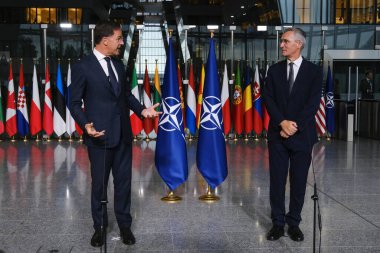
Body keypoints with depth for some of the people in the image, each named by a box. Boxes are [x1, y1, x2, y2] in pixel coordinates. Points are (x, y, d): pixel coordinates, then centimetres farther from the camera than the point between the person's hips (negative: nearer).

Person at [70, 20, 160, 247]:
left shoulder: (119, 65, 11)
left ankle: (124, 224, 27)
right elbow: (75, 103, -6)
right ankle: (99, 227, 26)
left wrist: (142, 110, 1)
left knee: (124, 181, 12)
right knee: (99, 183, 9)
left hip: (123, 134, 5)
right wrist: (86, 125, -22)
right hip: (100, 135, -5)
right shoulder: (83, 67, -8)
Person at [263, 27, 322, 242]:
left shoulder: (314, 71, 0)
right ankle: (278, 223, 15)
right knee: (277, 180, 4)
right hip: (277, 134, 2)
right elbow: (269, 99, -1)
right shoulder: (275, 70, 7)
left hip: (302, 135, -2)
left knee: (299, 181, 5)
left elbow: (313, 103, -8)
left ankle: (294, 223, 19)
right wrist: (282, 122, -15)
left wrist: (294, 126, -15)